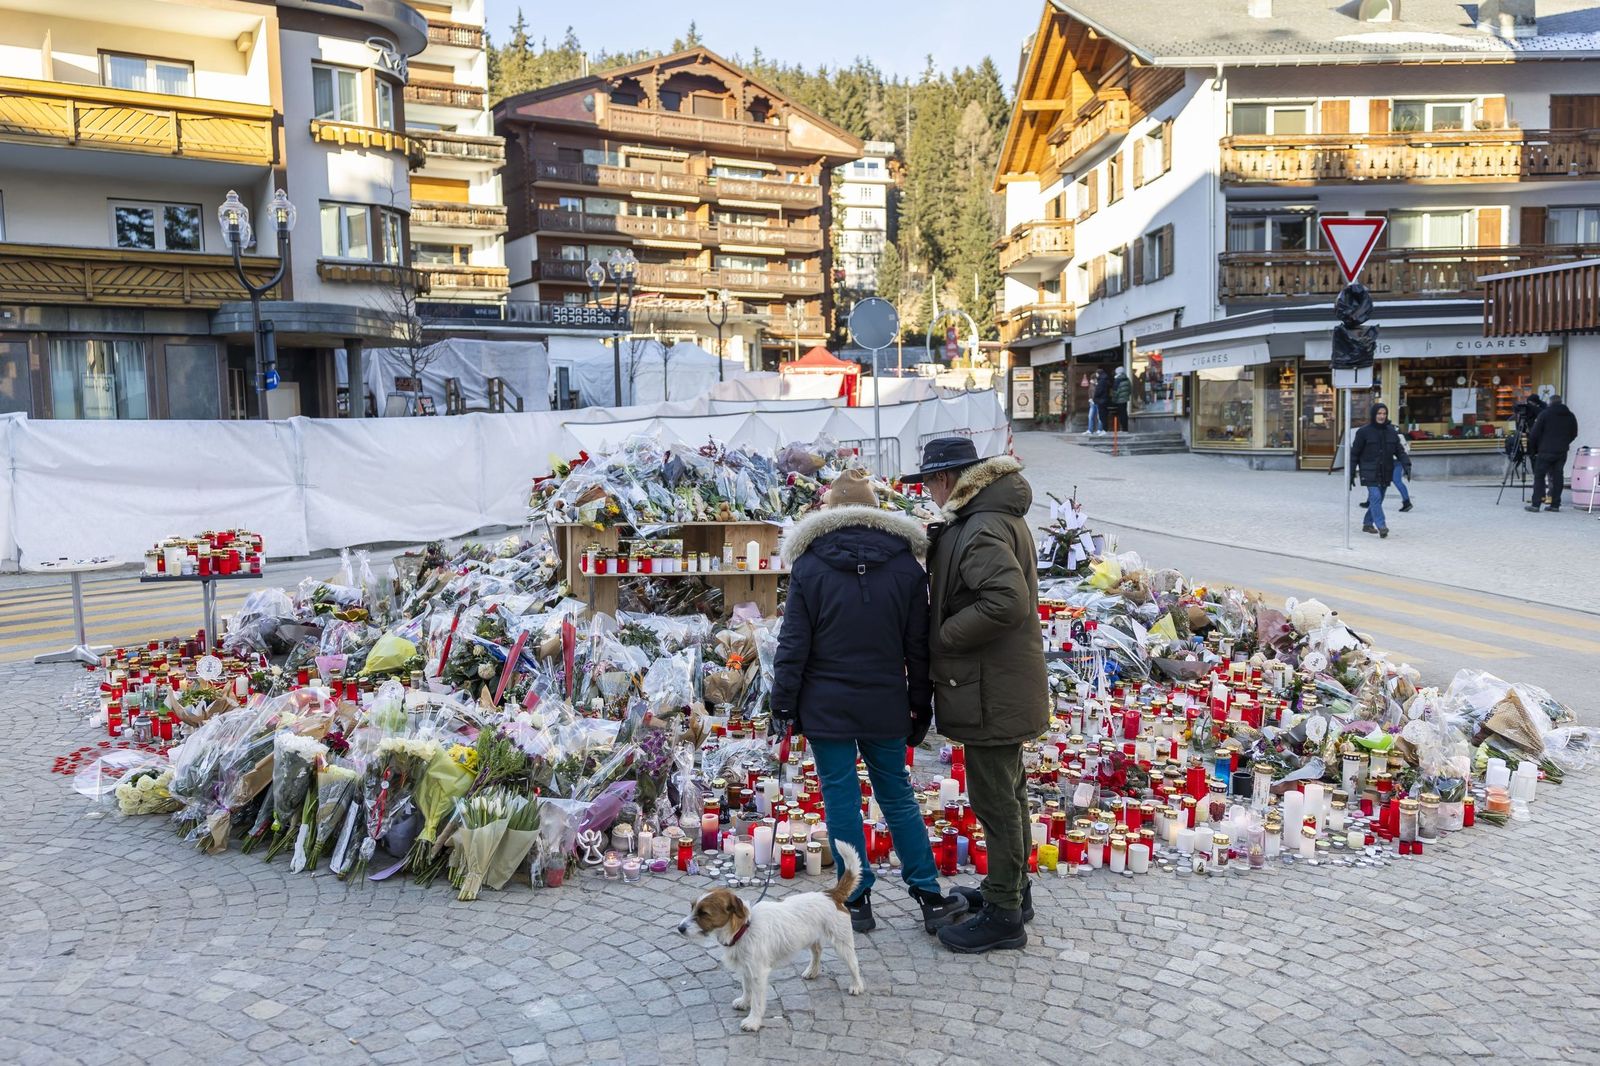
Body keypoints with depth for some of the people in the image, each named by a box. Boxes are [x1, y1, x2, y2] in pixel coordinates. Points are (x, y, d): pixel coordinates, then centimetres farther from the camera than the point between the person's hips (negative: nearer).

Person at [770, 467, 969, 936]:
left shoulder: (809, 566, -6)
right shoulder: (906, 566, 0)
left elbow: (793, 643, -6)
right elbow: (918, 647, 3)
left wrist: (784, 703, 2)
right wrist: (921, 709, 11)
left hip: (825, 708, -2)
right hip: (885, 707, 2)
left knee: (841, 800, 6)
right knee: (898, 798, 13)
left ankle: (857, 901, 14)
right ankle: (930, 897, 17)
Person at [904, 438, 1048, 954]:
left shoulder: (983, 530, -22)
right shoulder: (996, 518, 12)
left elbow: (1008, 601, -33)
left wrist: (942, 636, -22)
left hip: (991, 692, -11)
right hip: (1003, 686, 11)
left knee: (995, 799, 0)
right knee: (1006, 792, 21)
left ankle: (1003, 914, 11)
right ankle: (1010, 889, 36)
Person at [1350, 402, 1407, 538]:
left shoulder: (1392, 432, 8)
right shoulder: (1364, 432, -4)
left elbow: (1400, 451, 8)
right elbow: (1354, 453, -1)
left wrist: (1406, 465, -11)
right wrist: (1351, 474, -2)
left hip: (1385, 473, 5)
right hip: (1370, 473, -5)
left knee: (1378, 499, 10)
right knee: (1375, 497, -17)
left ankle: (1367, 524, 26)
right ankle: (1381, 526, -23)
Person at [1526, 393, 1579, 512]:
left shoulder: (1544, 414, -5)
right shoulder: (1570, 416, 9)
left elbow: (1534, 433, -7)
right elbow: (1574, 434, 13)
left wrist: (1532, 448, 5)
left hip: (1545, 451, -4)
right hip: (1562, 452, 4)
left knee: (1539, 476, -1)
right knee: (1557, 477, 7)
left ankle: (1535, 504, -6)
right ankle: (1555, 504, 6)